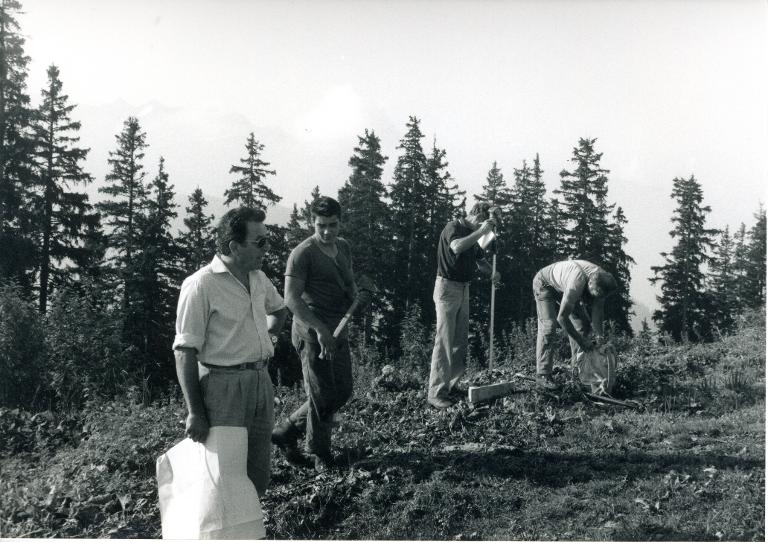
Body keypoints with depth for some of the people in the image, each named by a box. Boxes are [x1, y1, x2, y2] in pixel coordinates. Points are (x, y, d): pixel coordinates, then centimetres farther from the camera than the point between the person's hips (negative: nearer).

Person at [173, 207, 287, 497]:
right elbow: (185, 352, -16)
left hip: (261, 382, 7)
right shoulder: (201, 285, -15)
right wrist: (194, 413, -19)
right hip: (223, 385, -7)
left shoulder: (258, 277, 9)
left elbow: (279, 310, 31)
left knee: (258, 478, 13)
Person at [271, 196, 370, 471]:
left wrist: (357, 296, 2)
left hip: (338, 332, 8)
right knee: (322, 396, -1)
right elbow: (292, 298, -18)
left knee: (342, 391, 14)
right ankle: (320, 454, 19)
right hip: (312, 334, -8)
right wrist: (320, 330, -24)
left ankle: (286, 432, 26)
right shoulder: (303, 253, -13)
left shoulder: (344, 247, 11)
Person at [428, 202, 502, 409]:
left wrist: (492, 273, -2)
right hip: (447, 287, -9)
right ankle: (436, 393, -9)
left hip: (464, 289, 9)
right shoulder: (453, 227, -13)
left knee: (461, 340, 11)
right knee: (444, 341, -10)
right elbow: (457, 247, -34)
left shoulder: (472, 235, 13)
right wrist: (480, 231, -27)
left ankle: (450, 384, 20)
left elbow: (480, 260, 19)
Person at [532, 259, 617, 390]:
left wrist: (599, 335, -28)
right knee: (549, 325, -21)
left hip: (563, 285, 8)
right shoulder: (577, 283, -44)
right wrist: (582, 342, -34)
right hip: (545, 283, -7)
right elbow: (561, 317, -38)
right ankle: (543, 375, -19)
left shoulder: (602, 279, -23)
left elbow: (597, 310, -15)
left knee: (583, 323, 2)